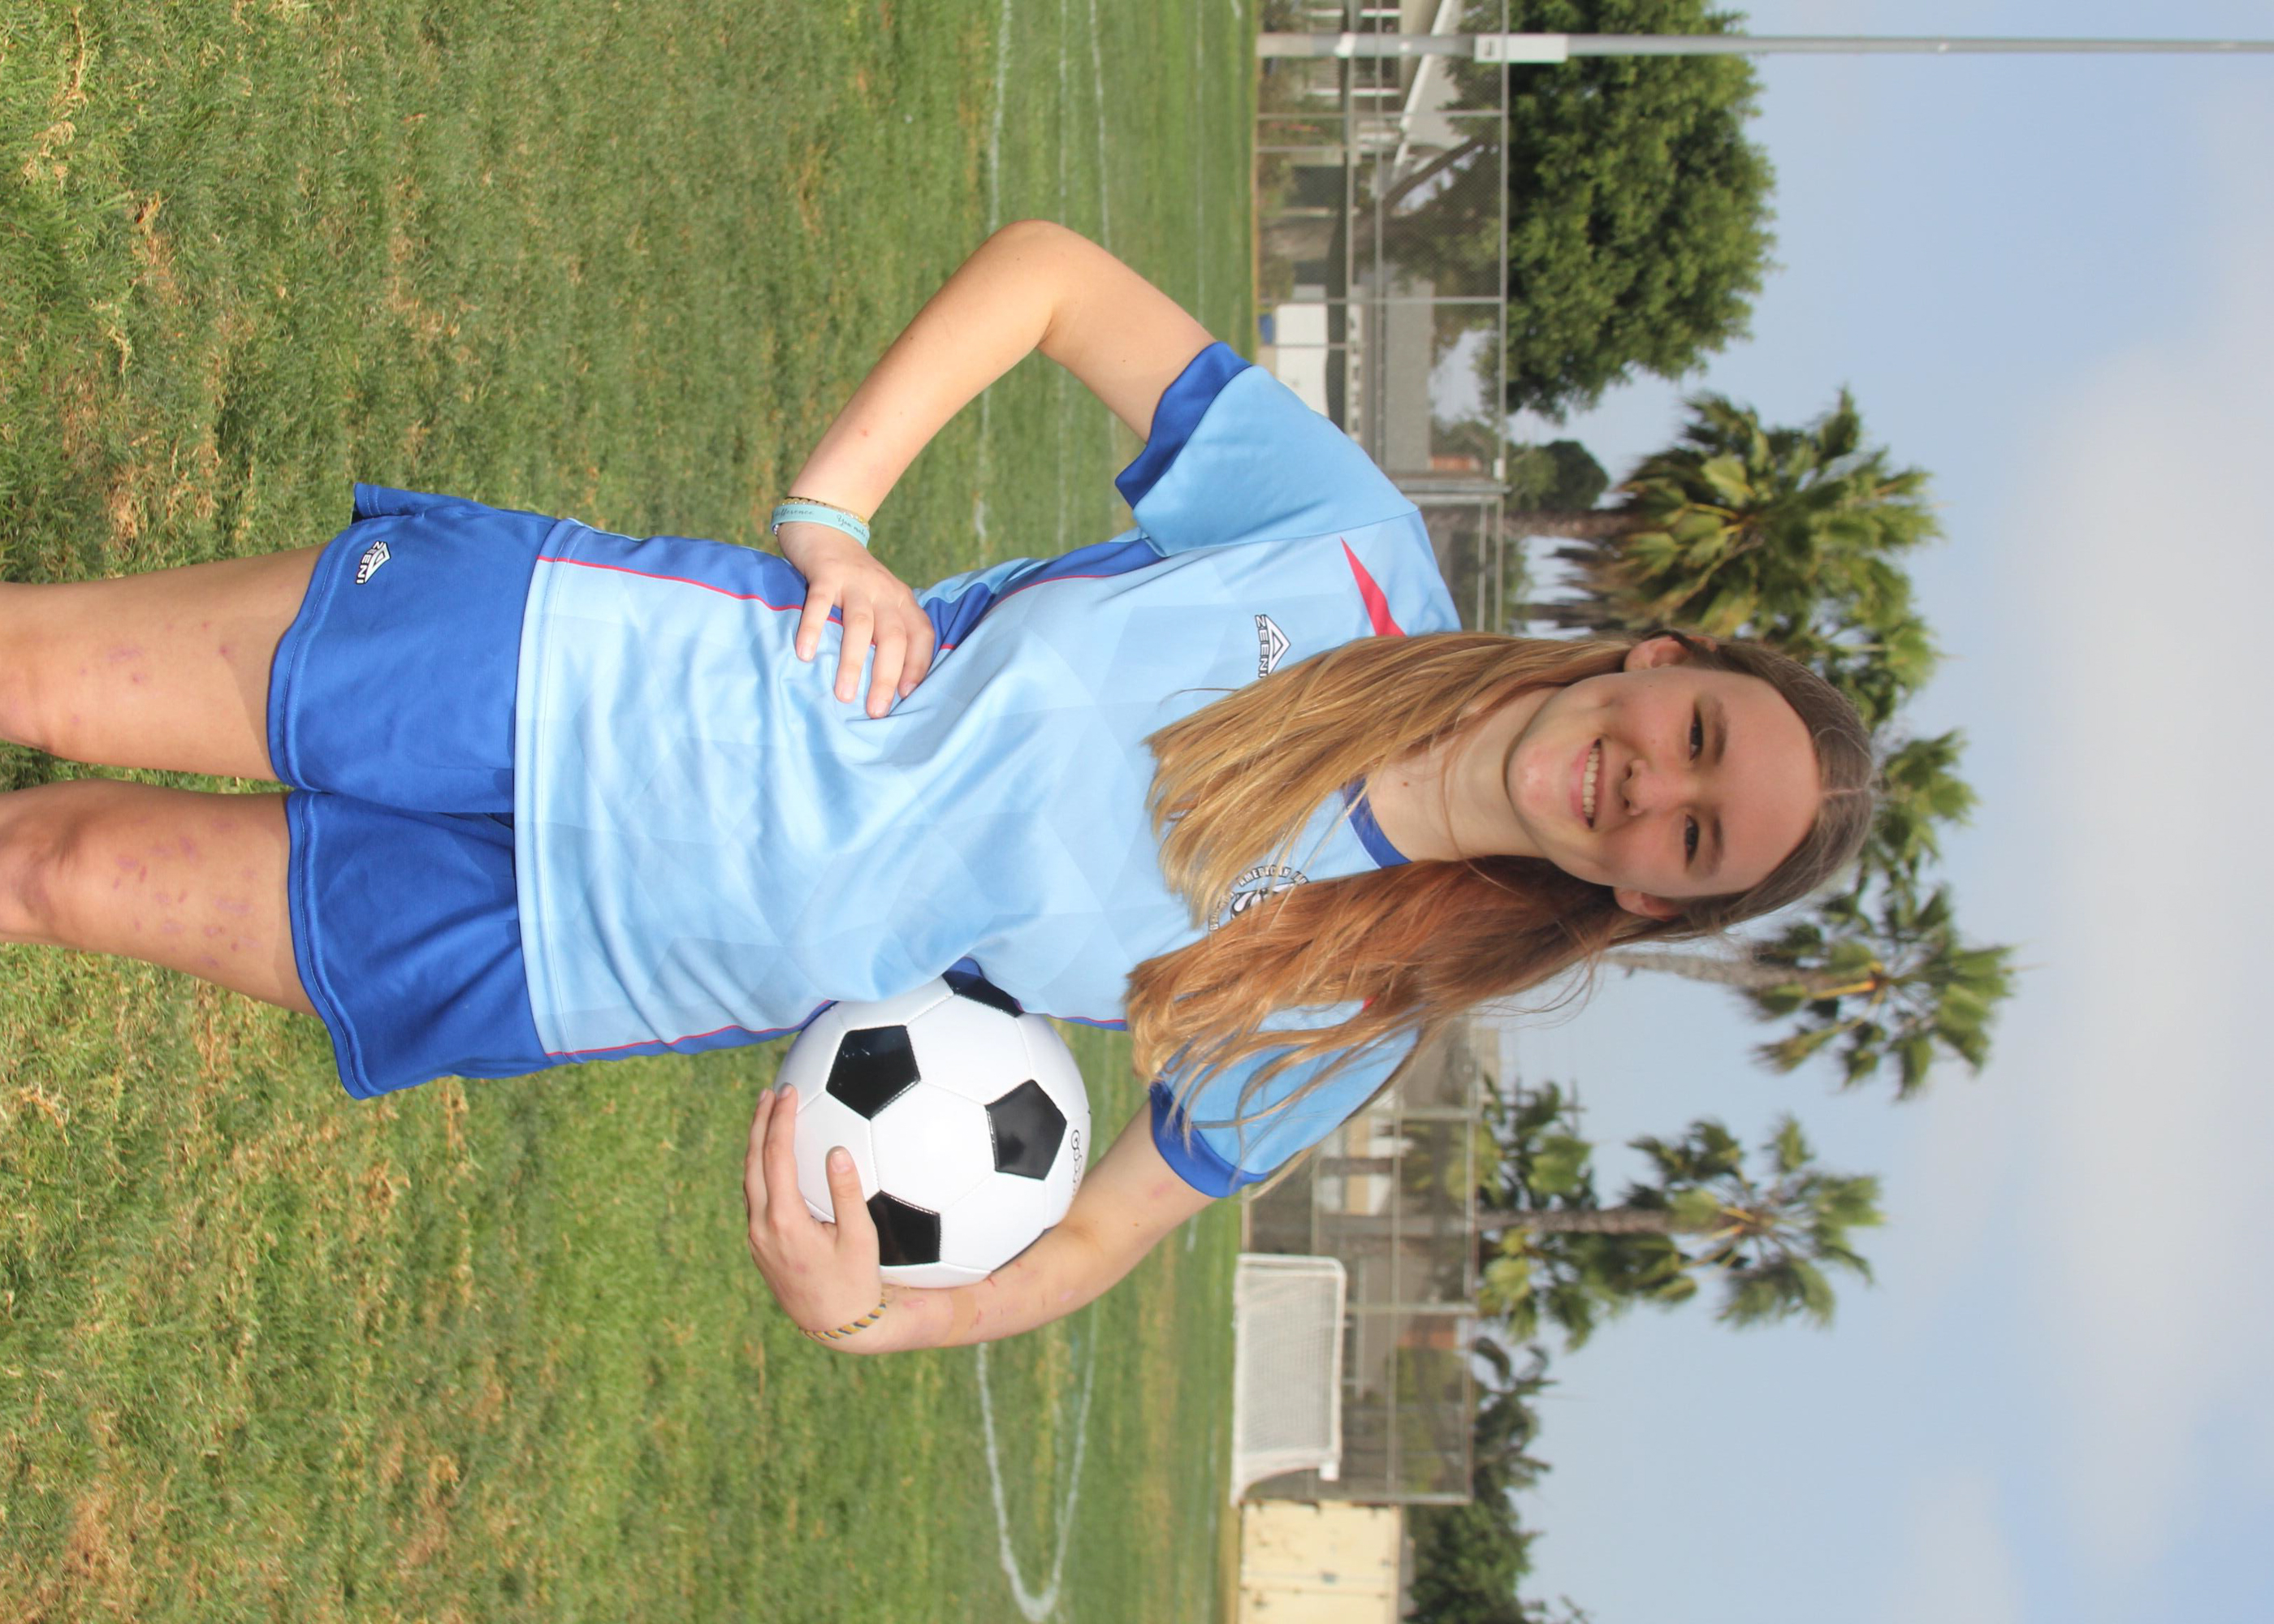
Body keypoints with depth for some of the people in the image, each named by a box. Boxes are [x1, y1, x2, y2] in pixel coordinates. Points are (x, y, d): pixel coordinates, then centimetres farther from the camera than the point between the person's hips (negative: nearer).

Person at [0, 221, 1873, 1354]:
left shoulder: (1341, 1026, -11)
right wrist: (832, 517, -18)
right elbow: (1044, 266, -8)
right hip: (618, 662, 1)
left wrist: (875, 1315, -25)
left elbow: (1091, 1237, -4)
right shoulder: (1352, 549, -13)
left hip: (589, 950, 0)